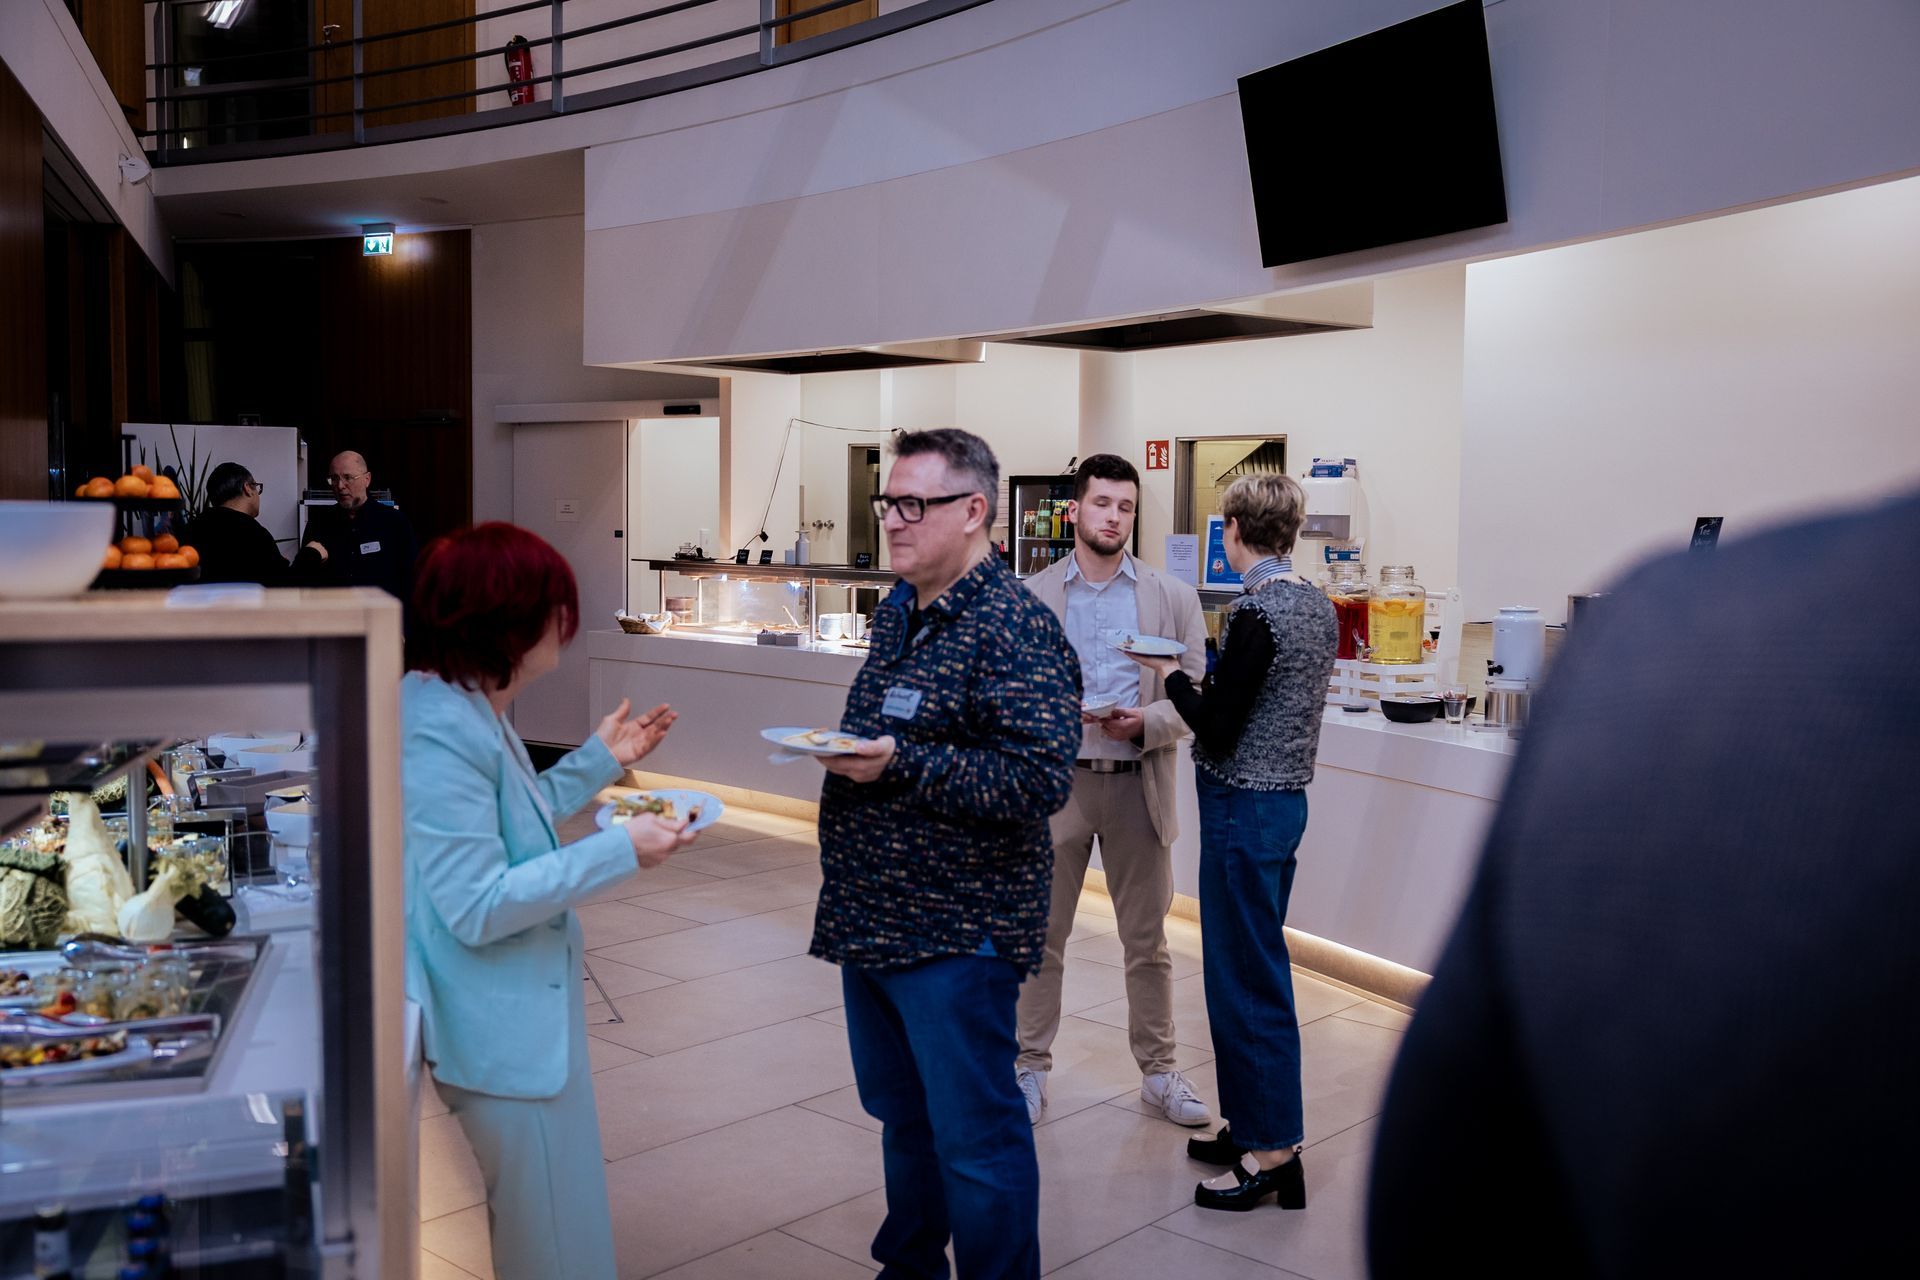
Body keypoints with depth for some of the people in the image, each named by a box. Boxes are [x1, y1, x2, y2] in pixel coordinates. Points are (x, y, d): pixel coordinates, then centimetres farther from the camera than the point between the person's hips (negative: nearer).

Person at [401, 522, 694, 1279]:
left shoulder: (469, 711, 5)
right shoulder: (440, 733, -27)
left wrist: (598, 761, 14)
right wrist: (619, 851, -26)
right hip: (503, 1031, -11)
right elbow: (477, 908, -28)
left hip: (524, 1017, 11)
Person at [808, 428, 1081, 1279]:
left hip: (955, 931, -9)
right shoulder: (897, 609, 10)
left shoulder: (1015, 629, -18)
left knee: (974, 1136, 3)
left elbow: (1040, 780, -26)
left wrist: (901, 764, -26)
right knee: (900, 1114, 23)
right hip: (870, 914, 9)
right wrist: (841, 749, 5)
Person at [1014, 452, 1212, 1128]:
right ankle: (1030, 1067, 23)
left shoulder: (1173, 597, 4)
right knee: (1041, 937, 8)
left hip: (1137, 785, 1)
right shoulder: (1031, 597, 3)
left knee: (1147, 940, 10)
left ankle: (1159, 1071, 24)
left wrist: (1145, 723, -16)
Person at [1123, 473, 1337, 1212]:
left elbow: (1218, 731, -19)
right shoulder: (1318, 607, 7)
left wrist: (1171, 674, -6)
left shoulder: (1255, 613, -20)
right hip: (1287, 797, 9)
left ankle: (1274, 1151, 9)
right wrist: (1202, 683, 15)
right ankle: (1251, 1125, 28)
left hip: (1245, 809, -9)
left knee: (1246, 978, 0)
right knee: (1252, 969, 18)